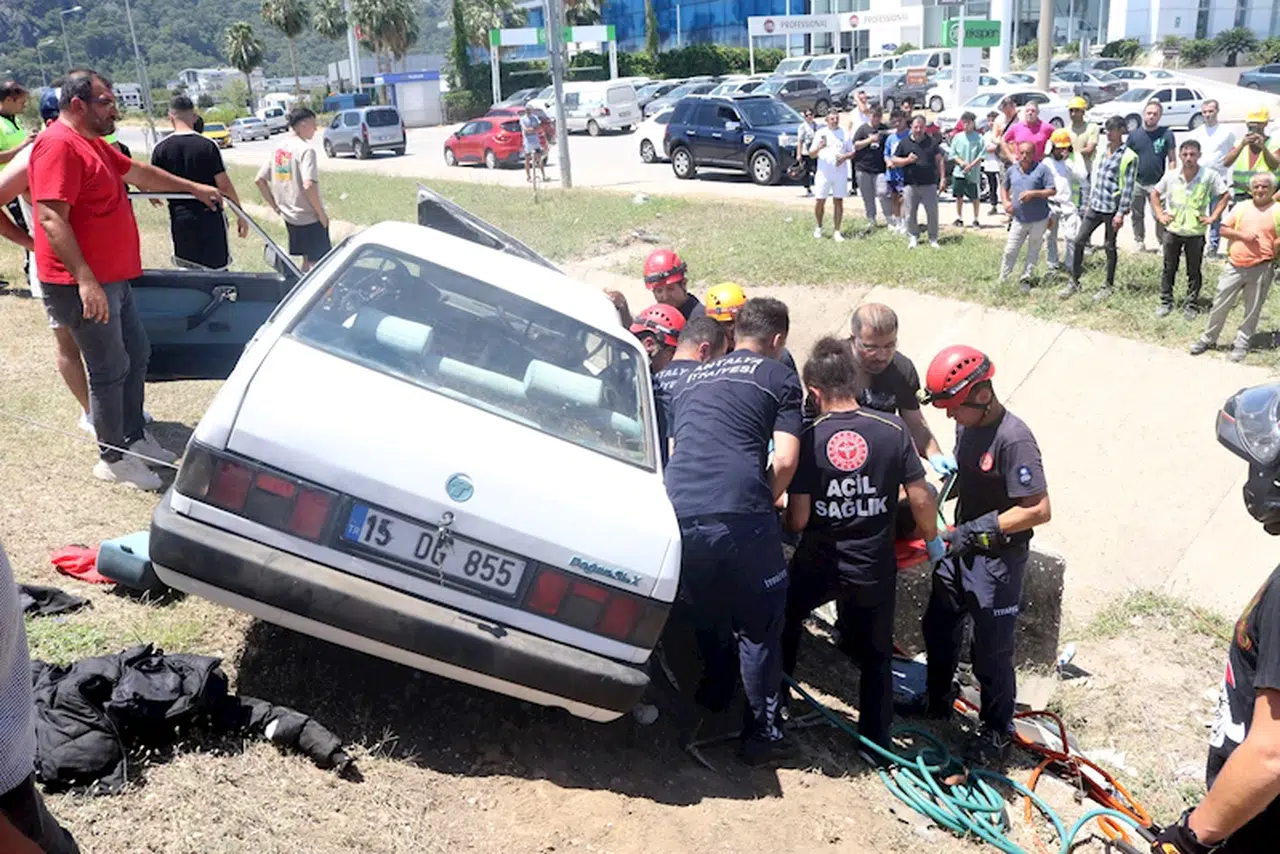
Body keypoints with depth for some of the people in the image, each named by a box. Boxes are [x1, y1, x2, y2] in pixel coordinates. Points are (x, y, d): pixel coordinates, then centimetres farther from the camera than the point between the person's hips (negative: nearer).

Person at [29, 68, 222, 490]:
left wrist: (195, 188, 35)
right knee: (111, 370, -2)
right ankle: (113, 458, 11)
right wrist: (85, 280, -31)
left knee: (137, 354, 18)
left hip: (114, 279, 11)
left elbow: (138, 171, 30)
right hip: (85, 286, -11)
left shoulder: (92, 143, 14)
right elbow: (52, 219, -26)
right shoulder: (58, 145, -18)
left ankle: (135, 437, 31)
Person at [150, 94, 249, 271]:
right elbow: (224, 185, -10)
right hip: (209, 217, -2)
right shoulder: (208, 145, -10)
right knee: (217, 269, 6)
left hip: (180, 219, 2)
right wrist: (240, 215, 0)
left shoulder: (160, 149, -3)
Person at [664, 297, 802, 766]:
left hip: (679, 513, 5)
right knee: (759, 627, 11)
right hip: (737, 515, -5)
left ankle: (708, 715, 37)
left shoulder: (691, 379, 26)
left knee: (707, 621, 25)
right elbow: (785, 461, -1)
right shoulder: (780, 377, 10)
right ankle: (762, 733, 17)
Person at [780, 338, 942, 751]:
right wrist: (933, 540, 10)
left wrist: (782, 516, 9)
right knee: (875, 655, 19)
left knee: (786, 618, 28)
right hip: (875, 569, 1)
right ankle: (877, 740, 28)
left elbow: (798, 519, -15)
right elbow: (920, 498, -8)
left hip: (817, 566, -1)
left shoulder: (808, 440, -15)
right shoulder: (893, 430, -12)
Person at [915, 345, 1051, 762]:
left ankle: (998, 728, 28)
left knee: (991, 651, 6)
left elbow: (1039, 509, -27)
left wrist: (978, 528, -28)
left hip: (998, 558, -8)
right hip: (961, 546, 8)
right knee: (938, 626, 22)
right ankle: (937, 700, 45)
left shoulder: (1013, 440, -27)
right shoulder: (967, 424, -3)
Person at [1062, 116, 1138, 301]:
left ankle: (1108, 286, 17)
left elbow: (1128, 187, -12)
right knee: (1079, 241, 2)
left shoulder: (1128, 157, -10)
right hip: (1095, 206, 6)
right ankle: (1074, 282, 12)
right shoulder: (1102, 151, 11)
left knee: (1109, 246, 4)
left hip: (1111, 209, -6)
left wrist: (1121, 213, -16)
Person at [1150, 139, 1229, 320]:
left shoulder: (1209, 176, -11)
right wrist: (1160, 215, 3)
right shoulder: (1170, 176, -4)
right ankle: (1165, 302, 23)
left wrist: (1213, 217, -8)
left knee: (1194, 272, 8)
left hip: (1196, 233, -2)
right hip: (1172, 231, 2)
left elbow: (1224, 195, -2)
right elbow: (1155, 193, 11)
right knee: (1169, 269, 11)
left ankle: (1191, 305, 19)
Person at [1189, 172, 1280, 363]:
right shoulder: (1241, 207, 7)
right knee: (1220, 304, 6)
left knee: (1252, 309, 7)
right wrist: (1242, 235, -10)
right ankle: (1208, 338, 21)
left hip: (1261, 268, -2)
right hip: (1235, 266, 2)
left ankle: (1242, 344, 19)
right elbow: (1224, 229, 5)